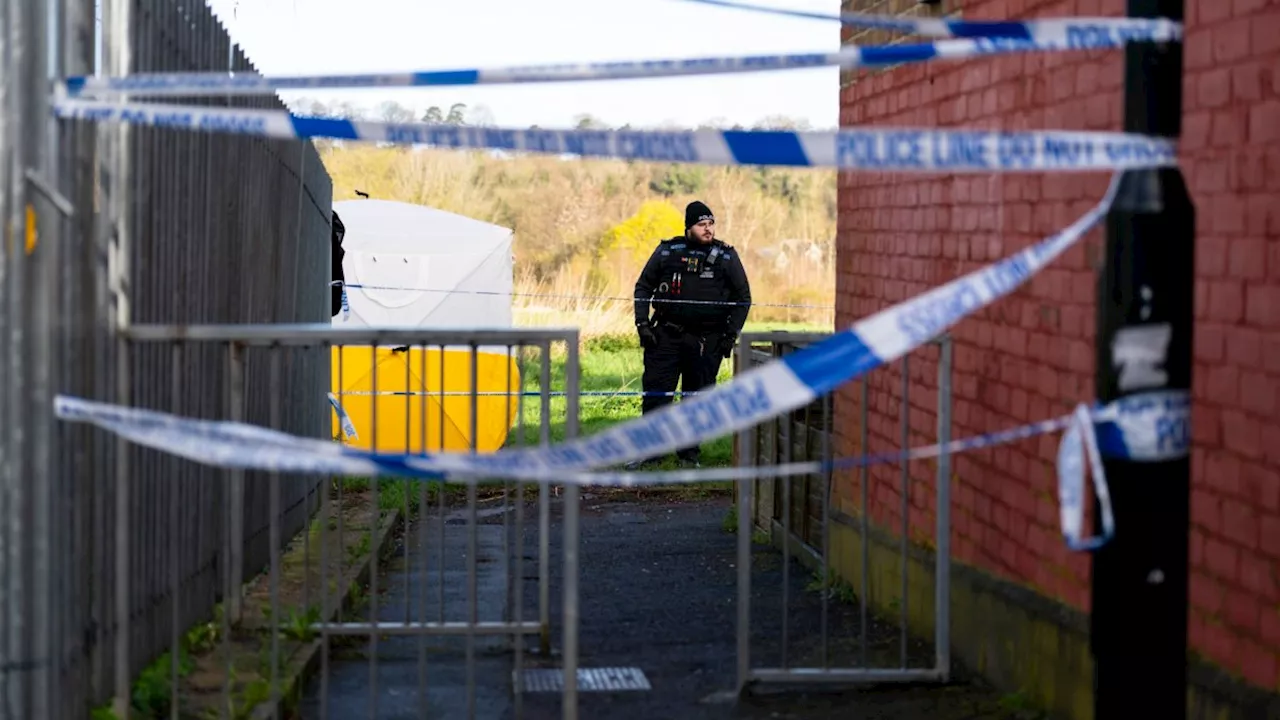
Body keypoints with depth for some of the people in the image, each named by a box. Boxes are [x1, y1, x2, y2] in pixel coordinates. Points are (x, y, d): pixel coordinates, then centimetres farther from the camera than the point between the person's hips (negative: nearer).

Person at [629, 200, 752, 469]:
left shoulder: (726, 256, 4)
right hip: (666, 335, 0)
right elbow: (643, 286, 12)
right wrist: (642, 323, 1)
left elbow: (743, 297, 9)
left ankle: (689, 453, 13)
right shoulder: (668, 251, 5)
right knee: (655, 393, -2)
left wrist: (731, 335, 1)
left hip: (707, 341, 0)